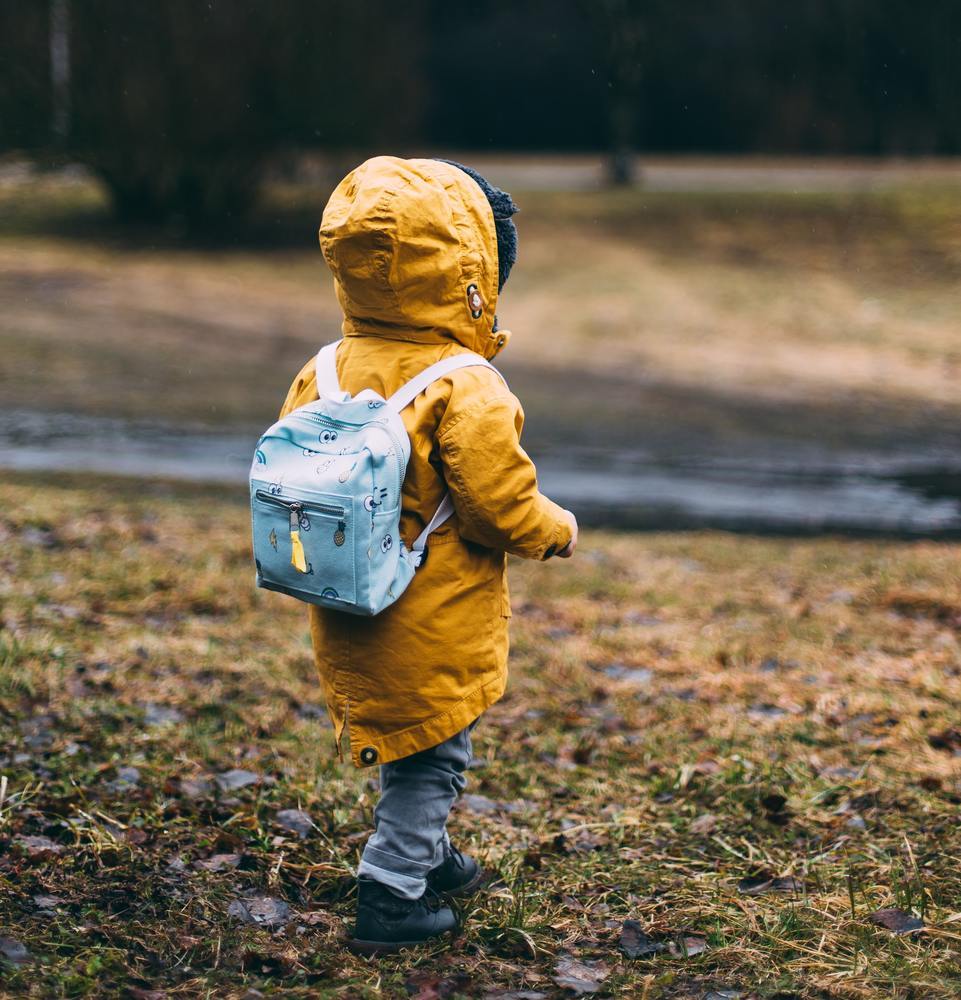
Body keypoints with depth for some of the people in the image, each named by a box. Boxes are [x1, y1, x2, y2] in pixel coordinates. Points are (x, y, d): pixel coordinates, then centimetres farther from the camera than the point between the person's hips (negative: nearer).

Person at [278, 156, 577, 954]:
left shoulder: (324, 374, -2)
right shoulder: (465, 390, -23)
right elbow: (499, 504, -21)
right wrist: (554, 529, -1)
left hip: (348, 618, 7)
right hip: (435, 626, -7)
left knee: (413, 749, 25)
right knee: (431, 756, 8)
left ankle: (429, 855, 42)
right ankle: (391, 897, 12)